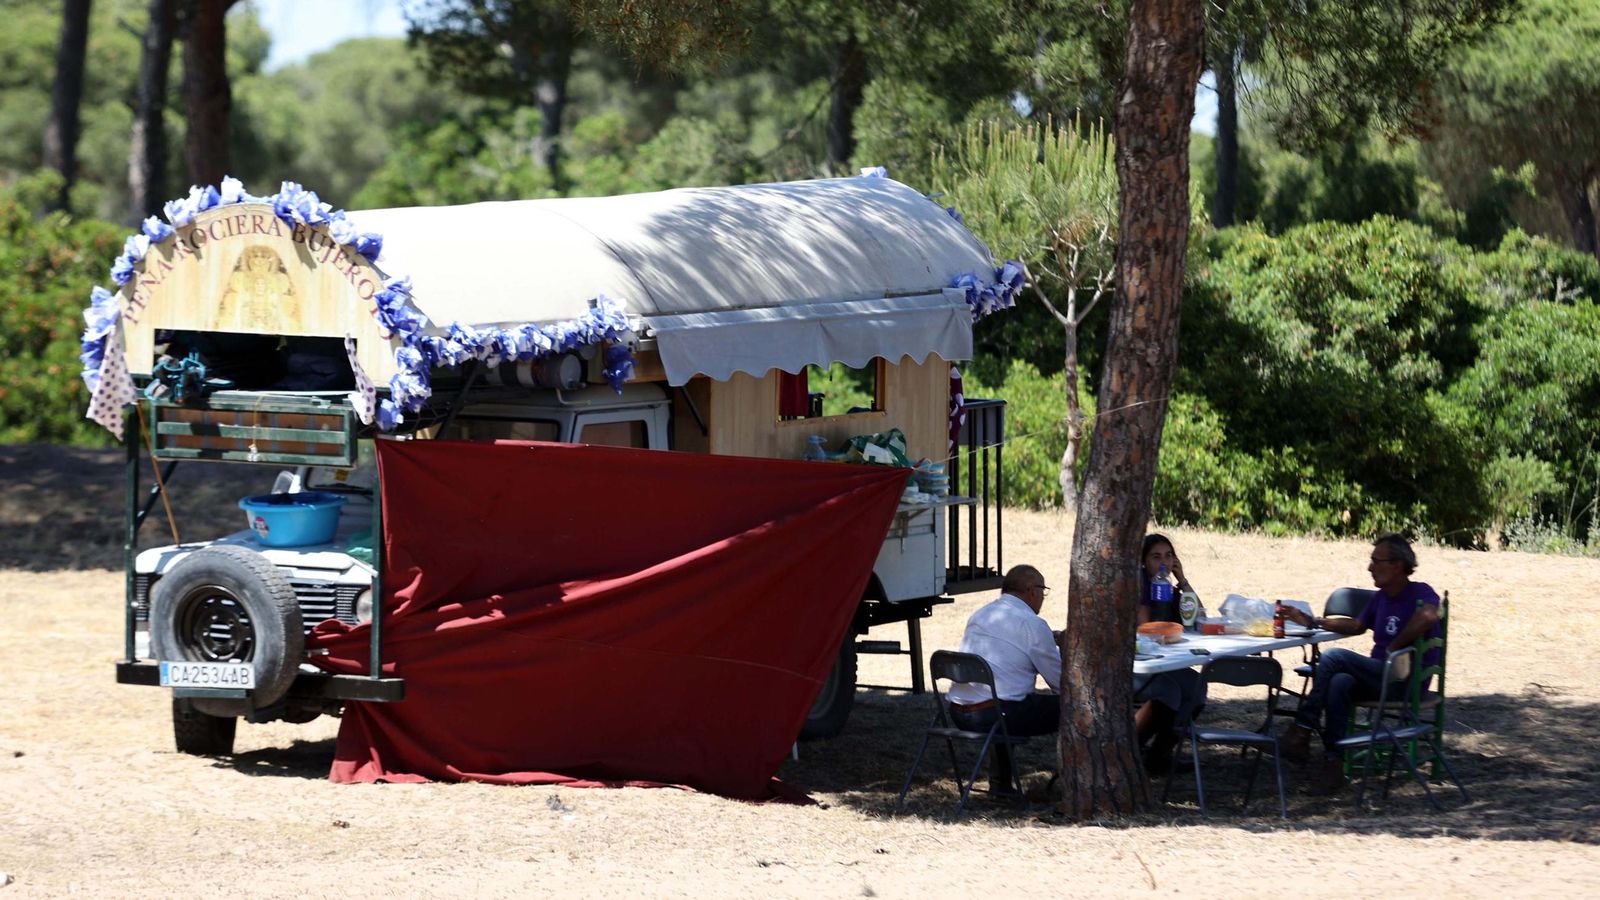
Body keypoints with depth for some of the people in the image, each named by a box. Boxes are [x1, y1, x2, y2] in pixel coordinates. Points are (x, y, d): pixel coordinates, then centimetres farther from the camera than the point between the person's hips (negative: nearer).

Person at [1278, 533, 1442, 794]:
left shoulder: (1420, 594, -8)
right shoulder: (1380, 598, 19)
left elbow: (1428, 617, -31)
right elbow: (1357, 626, 34)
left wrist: (1394, 647, -22)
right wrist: (1311, 621, 25)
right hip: (1379, 678, 7)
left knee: (1333, 657, -23)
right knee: (1339, 683, -26)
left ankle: (1303, 728, -18)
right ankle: (1334, 763, -29)